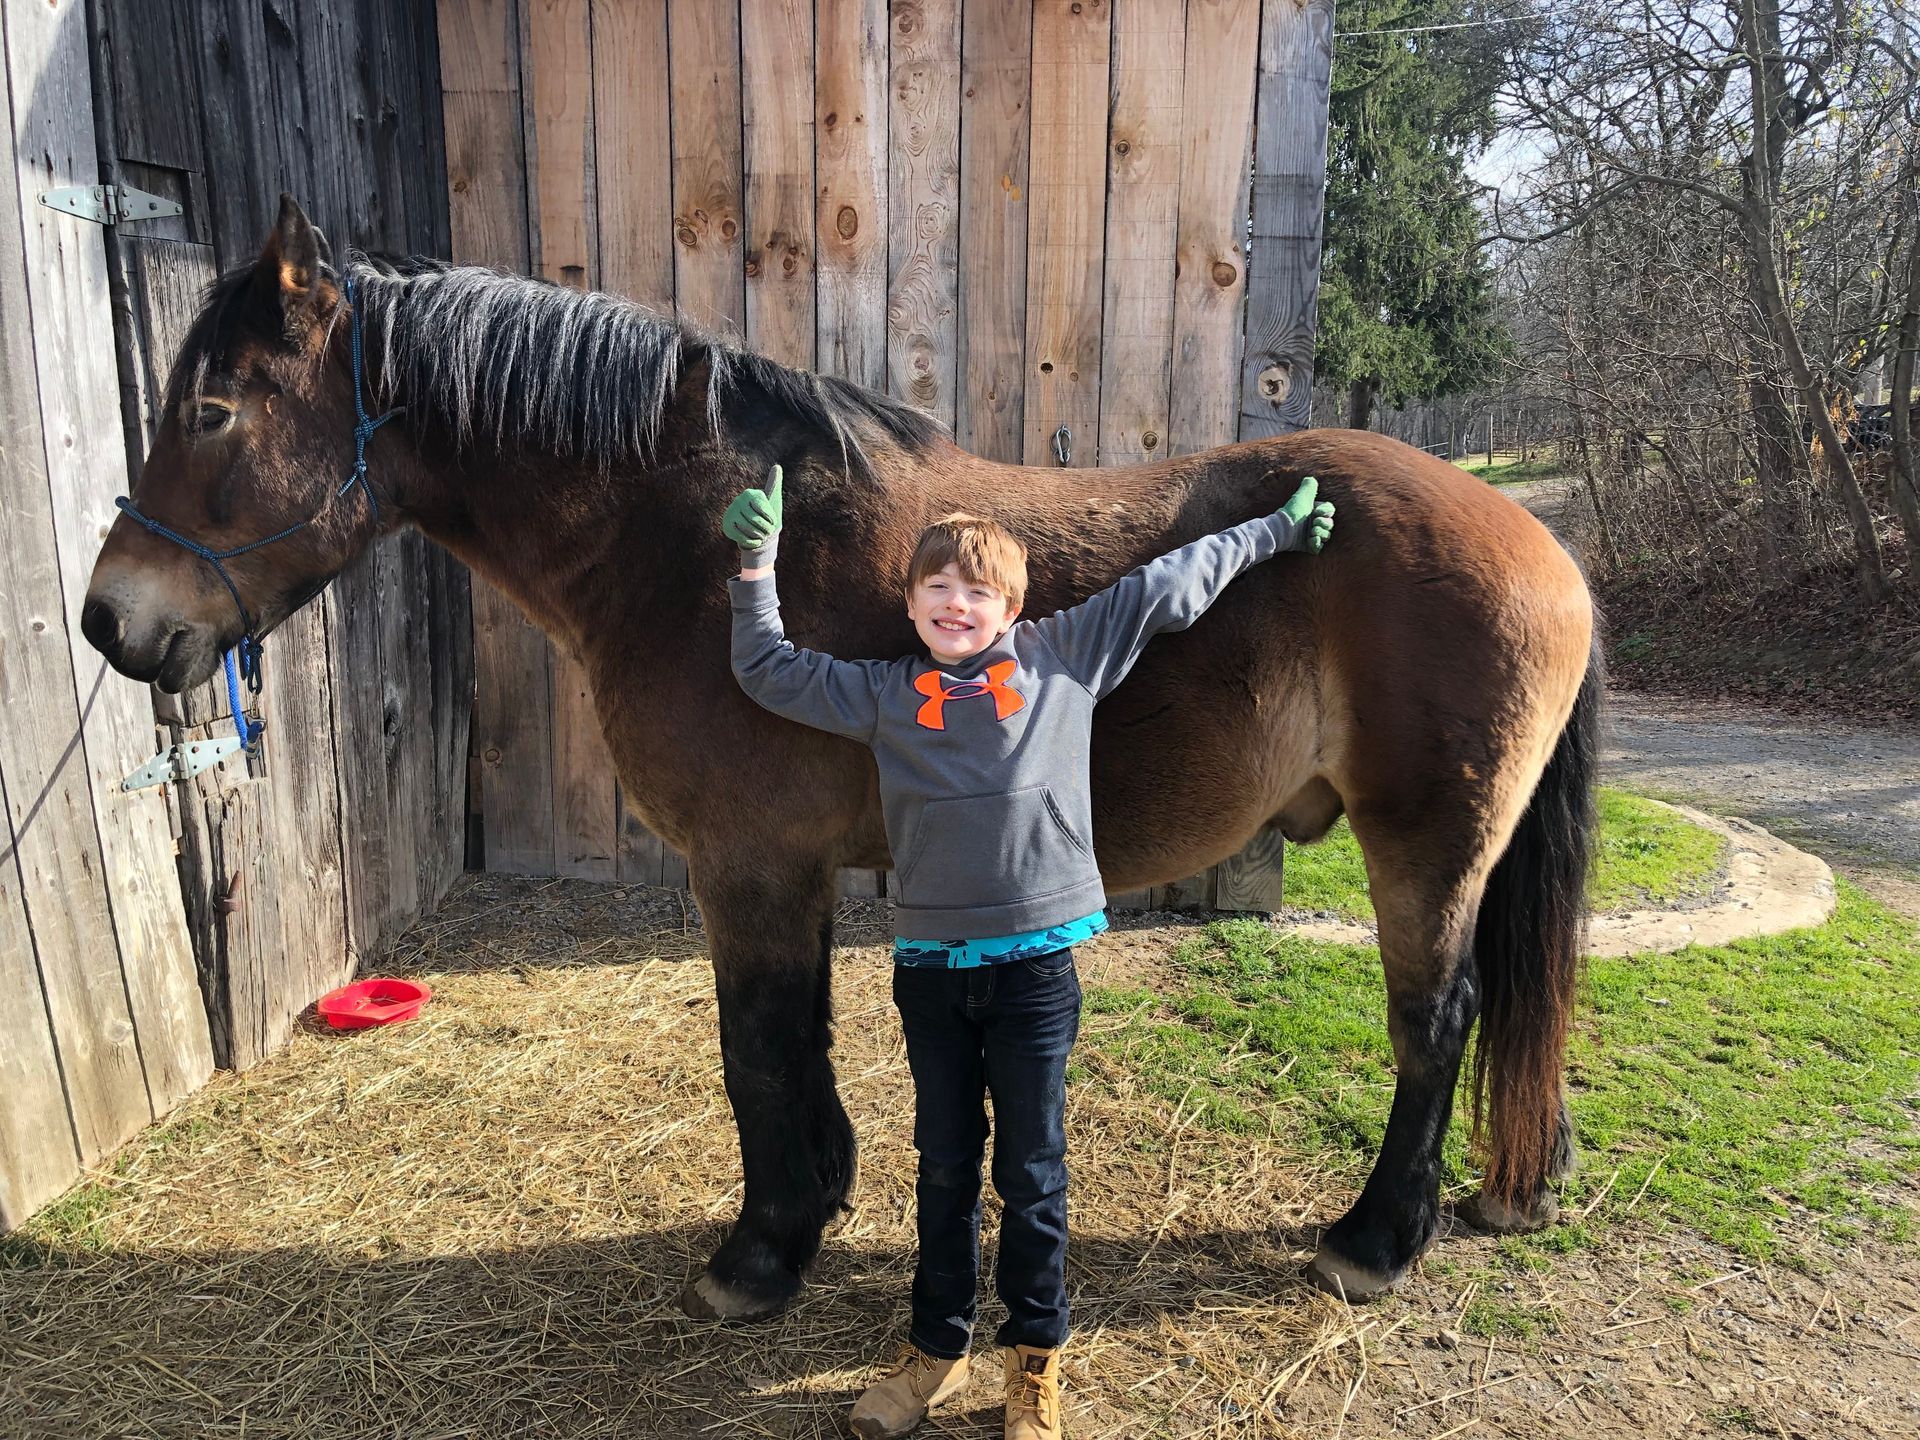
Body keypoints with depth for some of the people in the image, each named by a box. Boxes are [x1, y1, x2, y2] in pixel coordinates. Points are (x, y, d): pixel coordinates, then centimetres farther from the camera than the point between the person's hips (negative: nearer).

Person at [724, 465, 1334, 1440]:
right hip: (928, 965, 2)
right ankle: (936, 1348, 35)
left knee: (1031, 1169, 12)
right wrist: (756, 570, 0)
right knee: (943, 1165, 17)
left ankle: (1036, 1353, 32)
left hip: (1033, 962, -2)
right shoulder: (883, 695, 2)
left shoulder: (1064, 659, -2)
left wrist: (1272, 532, 12)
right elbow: (771, 675, 9)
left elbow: (1166, 587, 5)